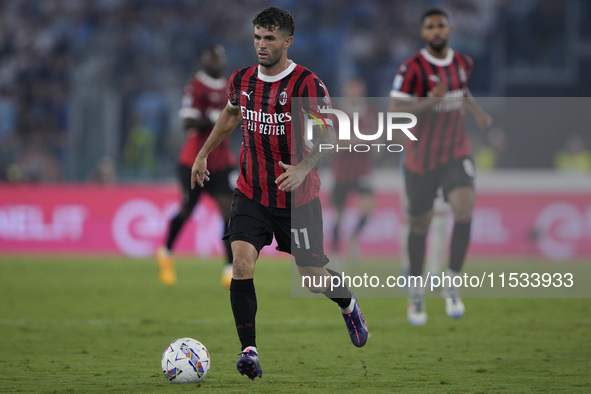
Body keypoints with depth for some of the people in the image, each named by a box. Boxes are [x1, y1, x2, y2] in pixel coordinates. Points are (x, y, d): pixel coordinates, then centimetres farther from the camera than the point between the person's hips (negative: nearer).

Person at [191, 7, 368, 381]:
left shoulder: (308, 85, -15)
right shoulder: (242, 80, 1)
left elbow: (329, 139, -15)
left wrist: (302, 169, -30)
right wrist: (203, 154, 26)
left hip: (297, 197, -3)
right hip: (251, 193, 3)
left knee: (313, 275, 7)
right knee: (242, 262, -18)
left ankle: (348, 305, 43)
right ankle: (250, 351, -16)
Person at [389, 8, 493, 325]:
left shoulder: (463, 63, 5)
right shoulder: (413, 68, -12)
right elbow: (395, 110, -18)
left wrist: (477, 112, 9)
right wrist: (431, 101, -30)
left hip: (456, 153, 3)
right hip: (420, 158, -3)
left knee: (464, 209, -21)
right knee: (420, 225, 6)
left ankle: (451, 284, -6)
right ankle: (416, 293, 26)